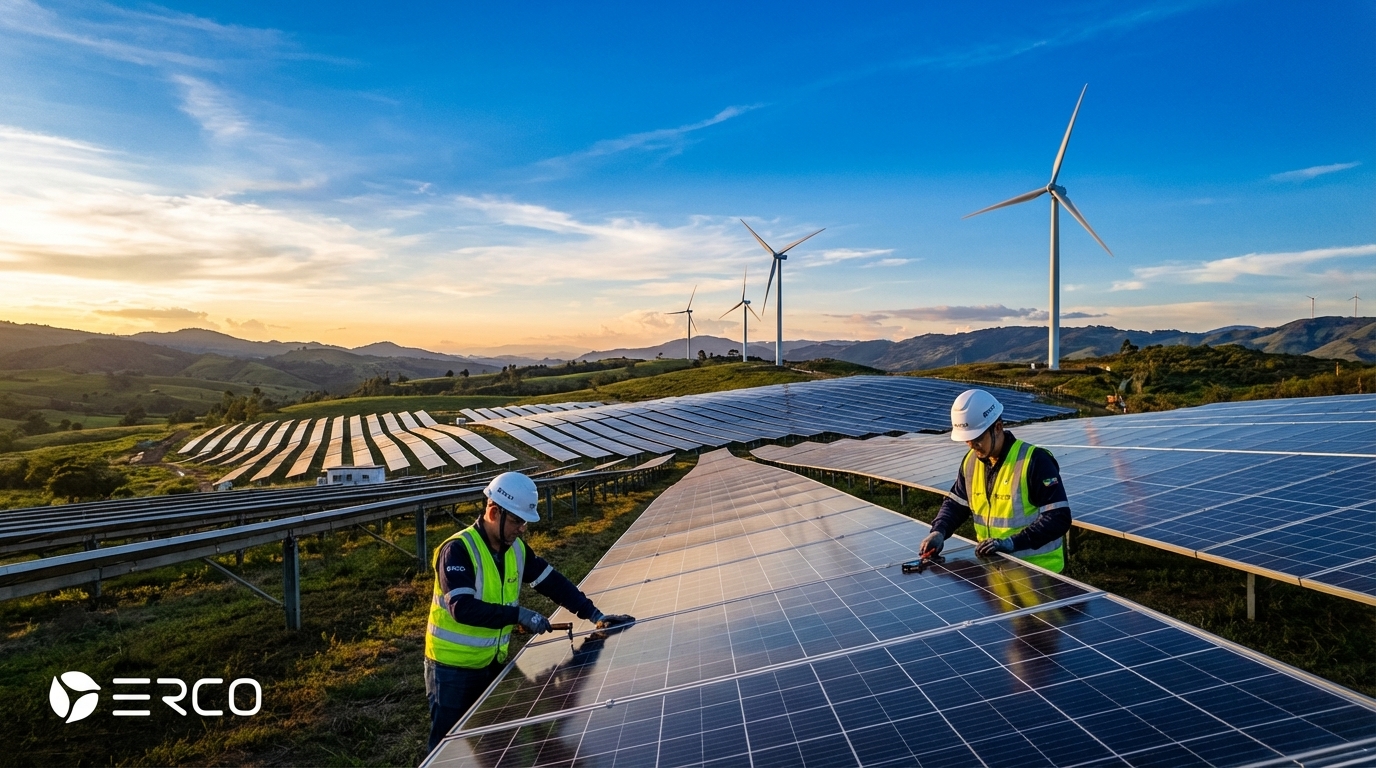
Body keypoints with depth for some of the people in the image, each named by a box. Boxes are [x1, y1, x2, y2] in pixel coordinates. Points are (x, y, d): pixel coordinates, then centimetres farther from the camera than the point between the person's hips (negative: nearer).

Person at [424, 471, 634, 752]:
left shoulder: (516, 549, 0)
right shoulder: (458, 550, -22)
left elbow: (554, 583, 3)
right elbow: (462, 608, -32)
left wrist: (594, 615, -4)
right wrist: (518, 615, -34)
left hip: (493, 663, 6)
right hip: (453, 667, -6)